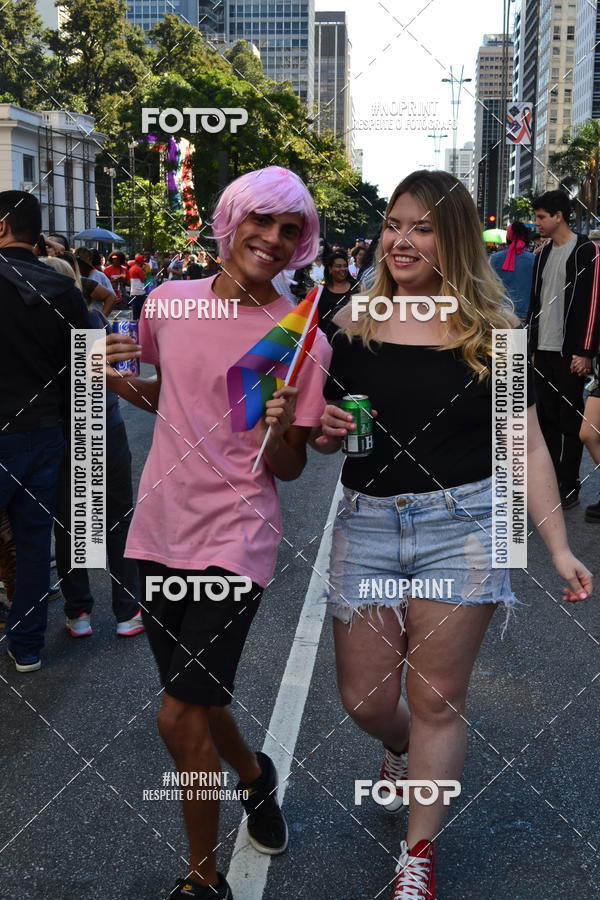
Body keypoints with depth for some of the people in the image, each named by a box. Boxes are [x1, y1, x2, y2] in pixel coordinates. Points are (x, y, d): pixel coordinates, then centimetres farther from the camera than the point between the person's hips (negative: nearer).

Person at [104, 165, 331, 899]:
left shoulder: (301, 339, -11)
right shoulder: (169, 301, 1)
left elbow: (288, 469, -6)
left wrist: (280, 432, -28)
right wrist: (121, 382, -2)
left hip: (234, 537, -5)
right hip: (160, 528, 5)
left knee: (179, 715, -7)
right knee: (195, 699, 19)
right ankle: (255, 776, 50)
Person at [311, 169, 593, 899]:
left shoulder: (491, 333, -2)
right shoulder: (354, 328, 3)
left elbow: (526, 448, -1)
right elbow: (322, 439, 14)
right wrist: (325, 429, -10)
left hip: (462, 525, -2)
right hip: (367, 524, 2)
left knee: (437, 700, 5)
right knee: (365, 700, 8)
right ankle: (401, 750, 46)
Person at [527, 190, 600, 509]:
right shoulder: (544, 254, 15)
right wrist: (529, 344, 16)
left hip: (569, 353, -7)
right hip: (543, 352, 7)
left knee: (570, 421, -1)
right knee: (547, 418, 10)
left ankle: (569, 488, 6)